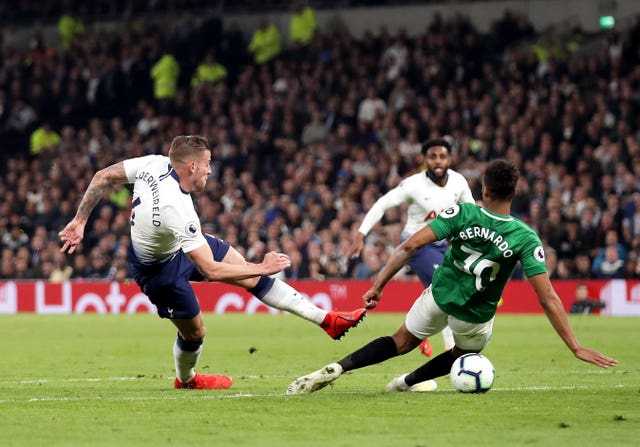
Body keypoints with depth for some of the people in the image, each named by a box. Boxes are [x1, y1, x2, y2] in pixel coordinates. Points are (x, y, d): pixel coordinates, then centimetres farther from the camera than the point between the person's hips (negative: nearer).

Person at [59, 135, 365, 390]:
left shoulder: (155, 164, -24)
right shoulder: (178, 211, -42)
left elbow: (103, 177, -12)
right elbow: (211, 270, -36)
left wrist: (80, 221, 2)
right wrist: (263, 268, -27)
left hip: (176, 241, 8)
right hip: (160, 269, -8)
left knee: (247, 272, 4)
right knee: (194, 331, 8)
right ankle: (185, 379, 42)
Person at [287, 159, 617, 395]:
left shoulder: (462, 214, -18)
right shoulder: (525, 238, -22)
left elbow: (410, 246, -21)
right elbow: (549, 299, -24)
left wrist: (378, 286, -12)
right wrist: (576, 347, -20)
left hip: (440, 295, 1)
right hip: (475, 316, -1)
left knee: (402, 342, 23)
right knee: (463, 354, 34)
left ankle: (336, 369, 6)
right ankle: (407, 383, 43)